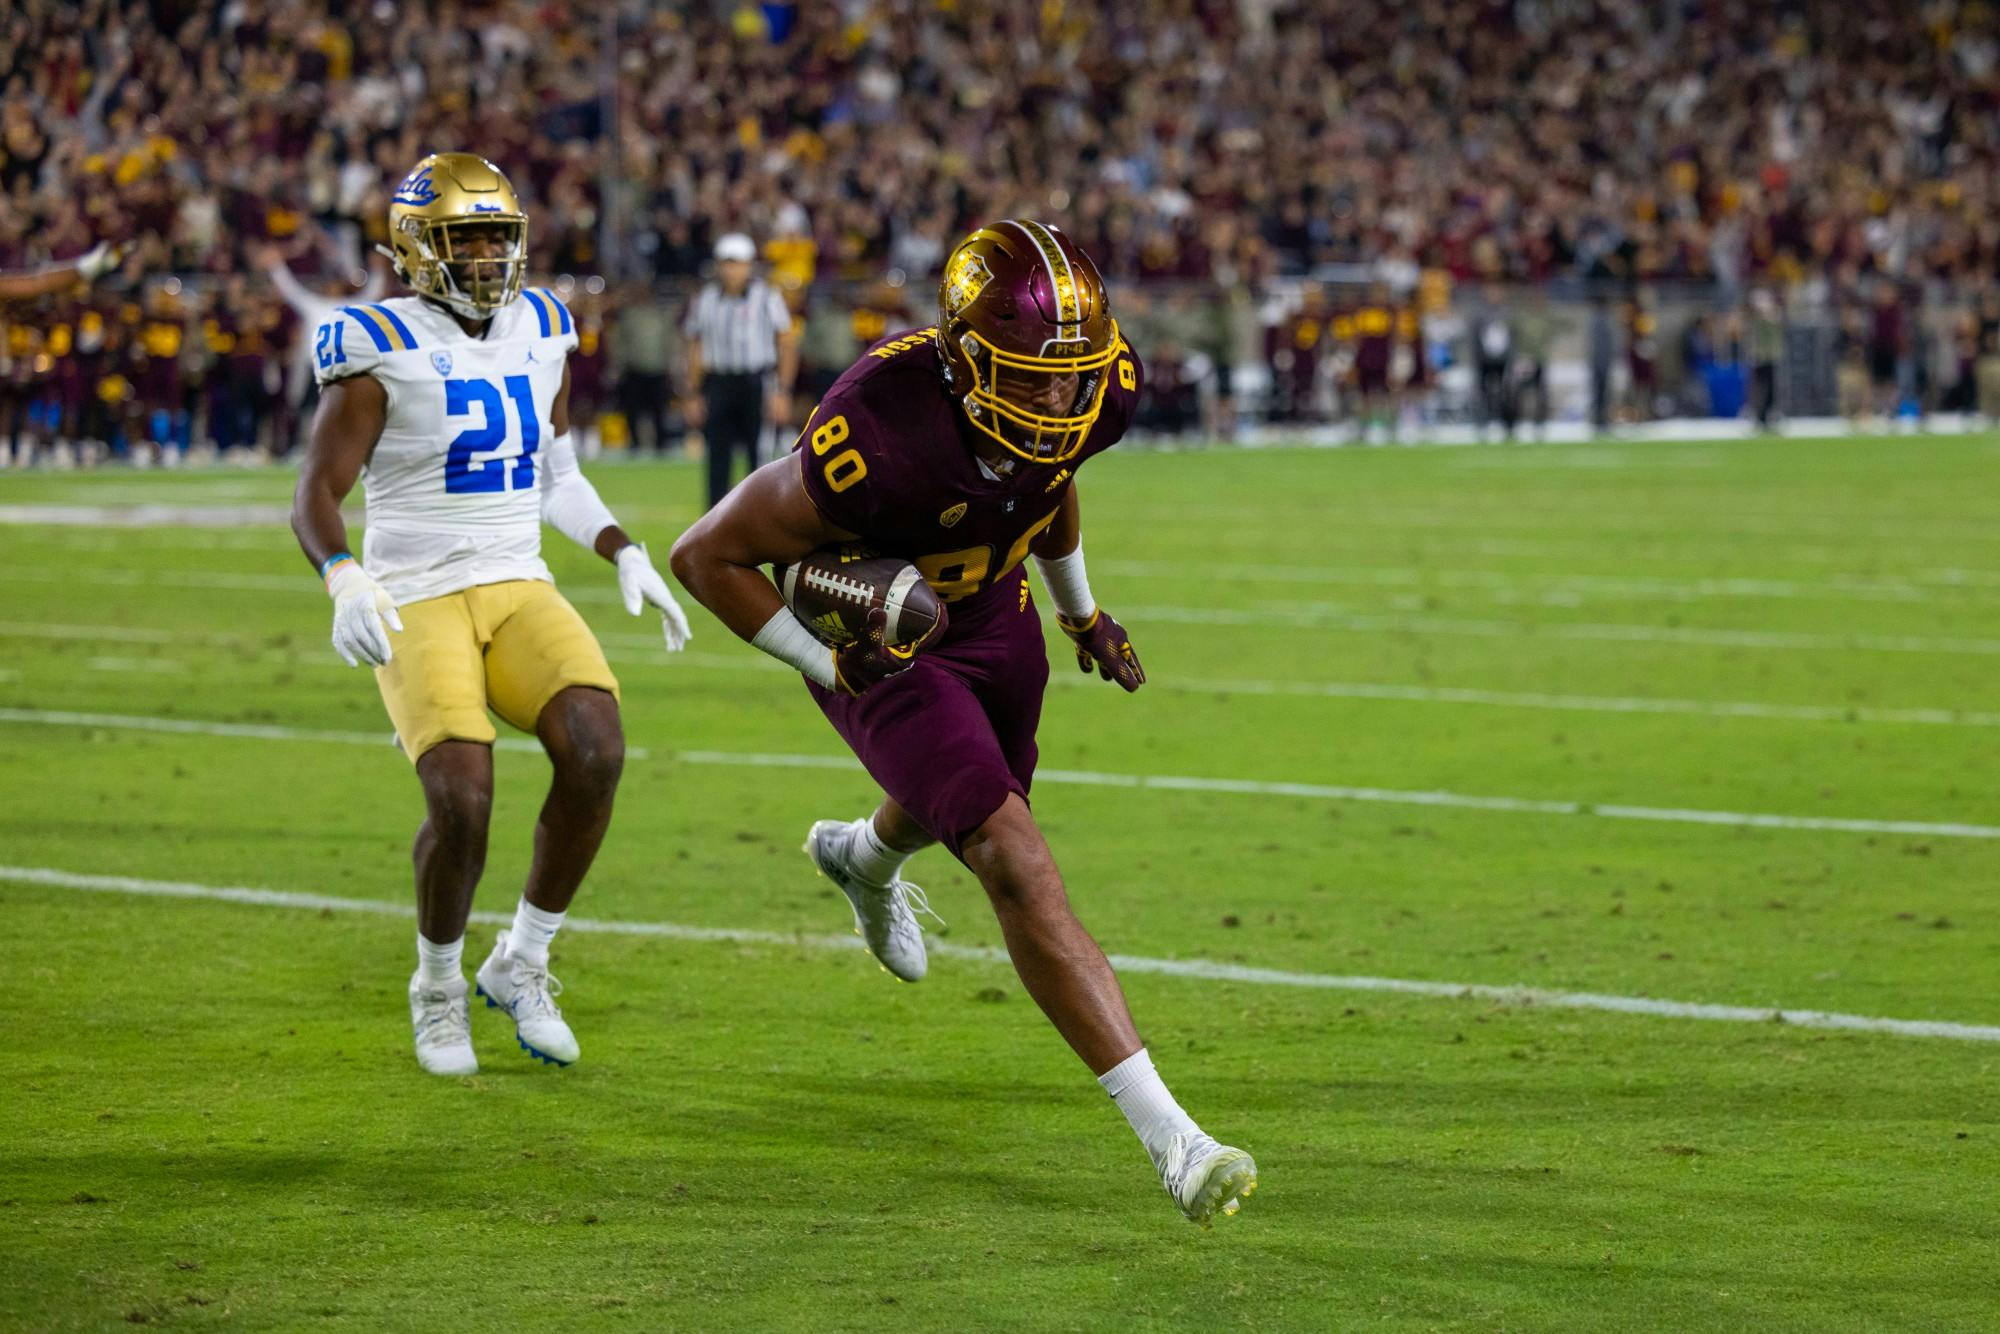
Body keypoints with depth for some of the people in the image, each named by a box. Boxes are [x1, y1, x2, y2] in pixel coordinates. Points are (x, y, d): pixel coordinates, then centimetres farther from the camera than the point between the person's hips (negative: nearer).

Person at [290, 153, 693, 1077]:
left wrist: (627, 557, 12)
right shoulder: (382, 351, -8)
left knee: (596, 752, -21)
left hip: (519, 592, 5)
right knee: (461, 799, -23)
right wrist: (345, 582, -29)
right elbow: (315, 497, -10)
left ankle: (521, 964, -2)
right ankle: (438, 989, 5)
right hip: (418, 603, -5)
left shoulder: (541, 333, 10)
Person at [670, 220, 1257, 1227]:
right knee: (1019, 869, -18)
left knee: (971, 806, 32)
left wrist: (1081, 612, 18)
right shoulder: (880, 442, -40)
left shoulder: (1102, 390, -23)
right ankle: (1167, 1137, -18)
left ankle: (863, 856, 71)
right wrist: (827, 667, -24)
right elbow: (706, 555, -25)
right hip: (886, 646, -6)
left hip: (995, 621, 6)